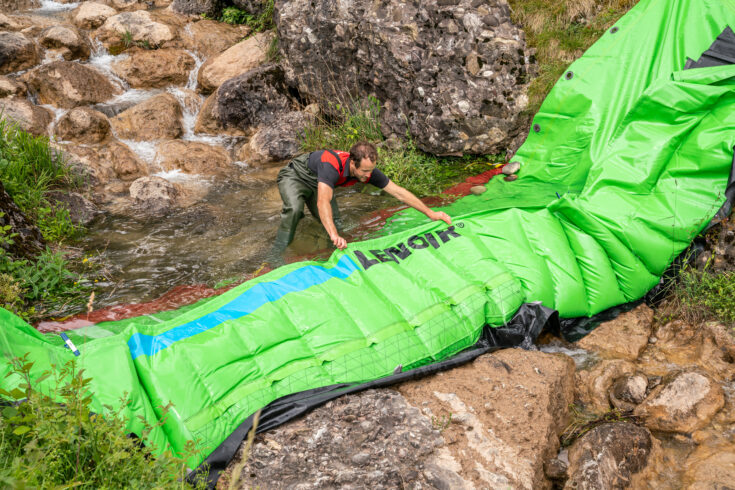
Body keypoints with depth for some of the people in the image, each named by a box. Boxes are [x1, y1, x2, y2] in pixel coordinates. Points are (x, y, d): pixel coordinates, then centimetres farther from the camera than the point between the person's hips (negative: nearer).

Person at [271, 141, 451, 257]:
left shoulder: (367, 171, -24)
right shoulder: (332, 166, -44)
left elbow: (398, 192, -17)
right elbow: (323, 202, -56)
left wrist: (430, 213, -15)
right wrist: (334, 236, -69)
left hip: (316, 184, 6)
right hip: (294, 176, -6)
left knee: (335, 225, -11)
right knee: (294, 209, -34)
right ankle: (276, 256, -22)